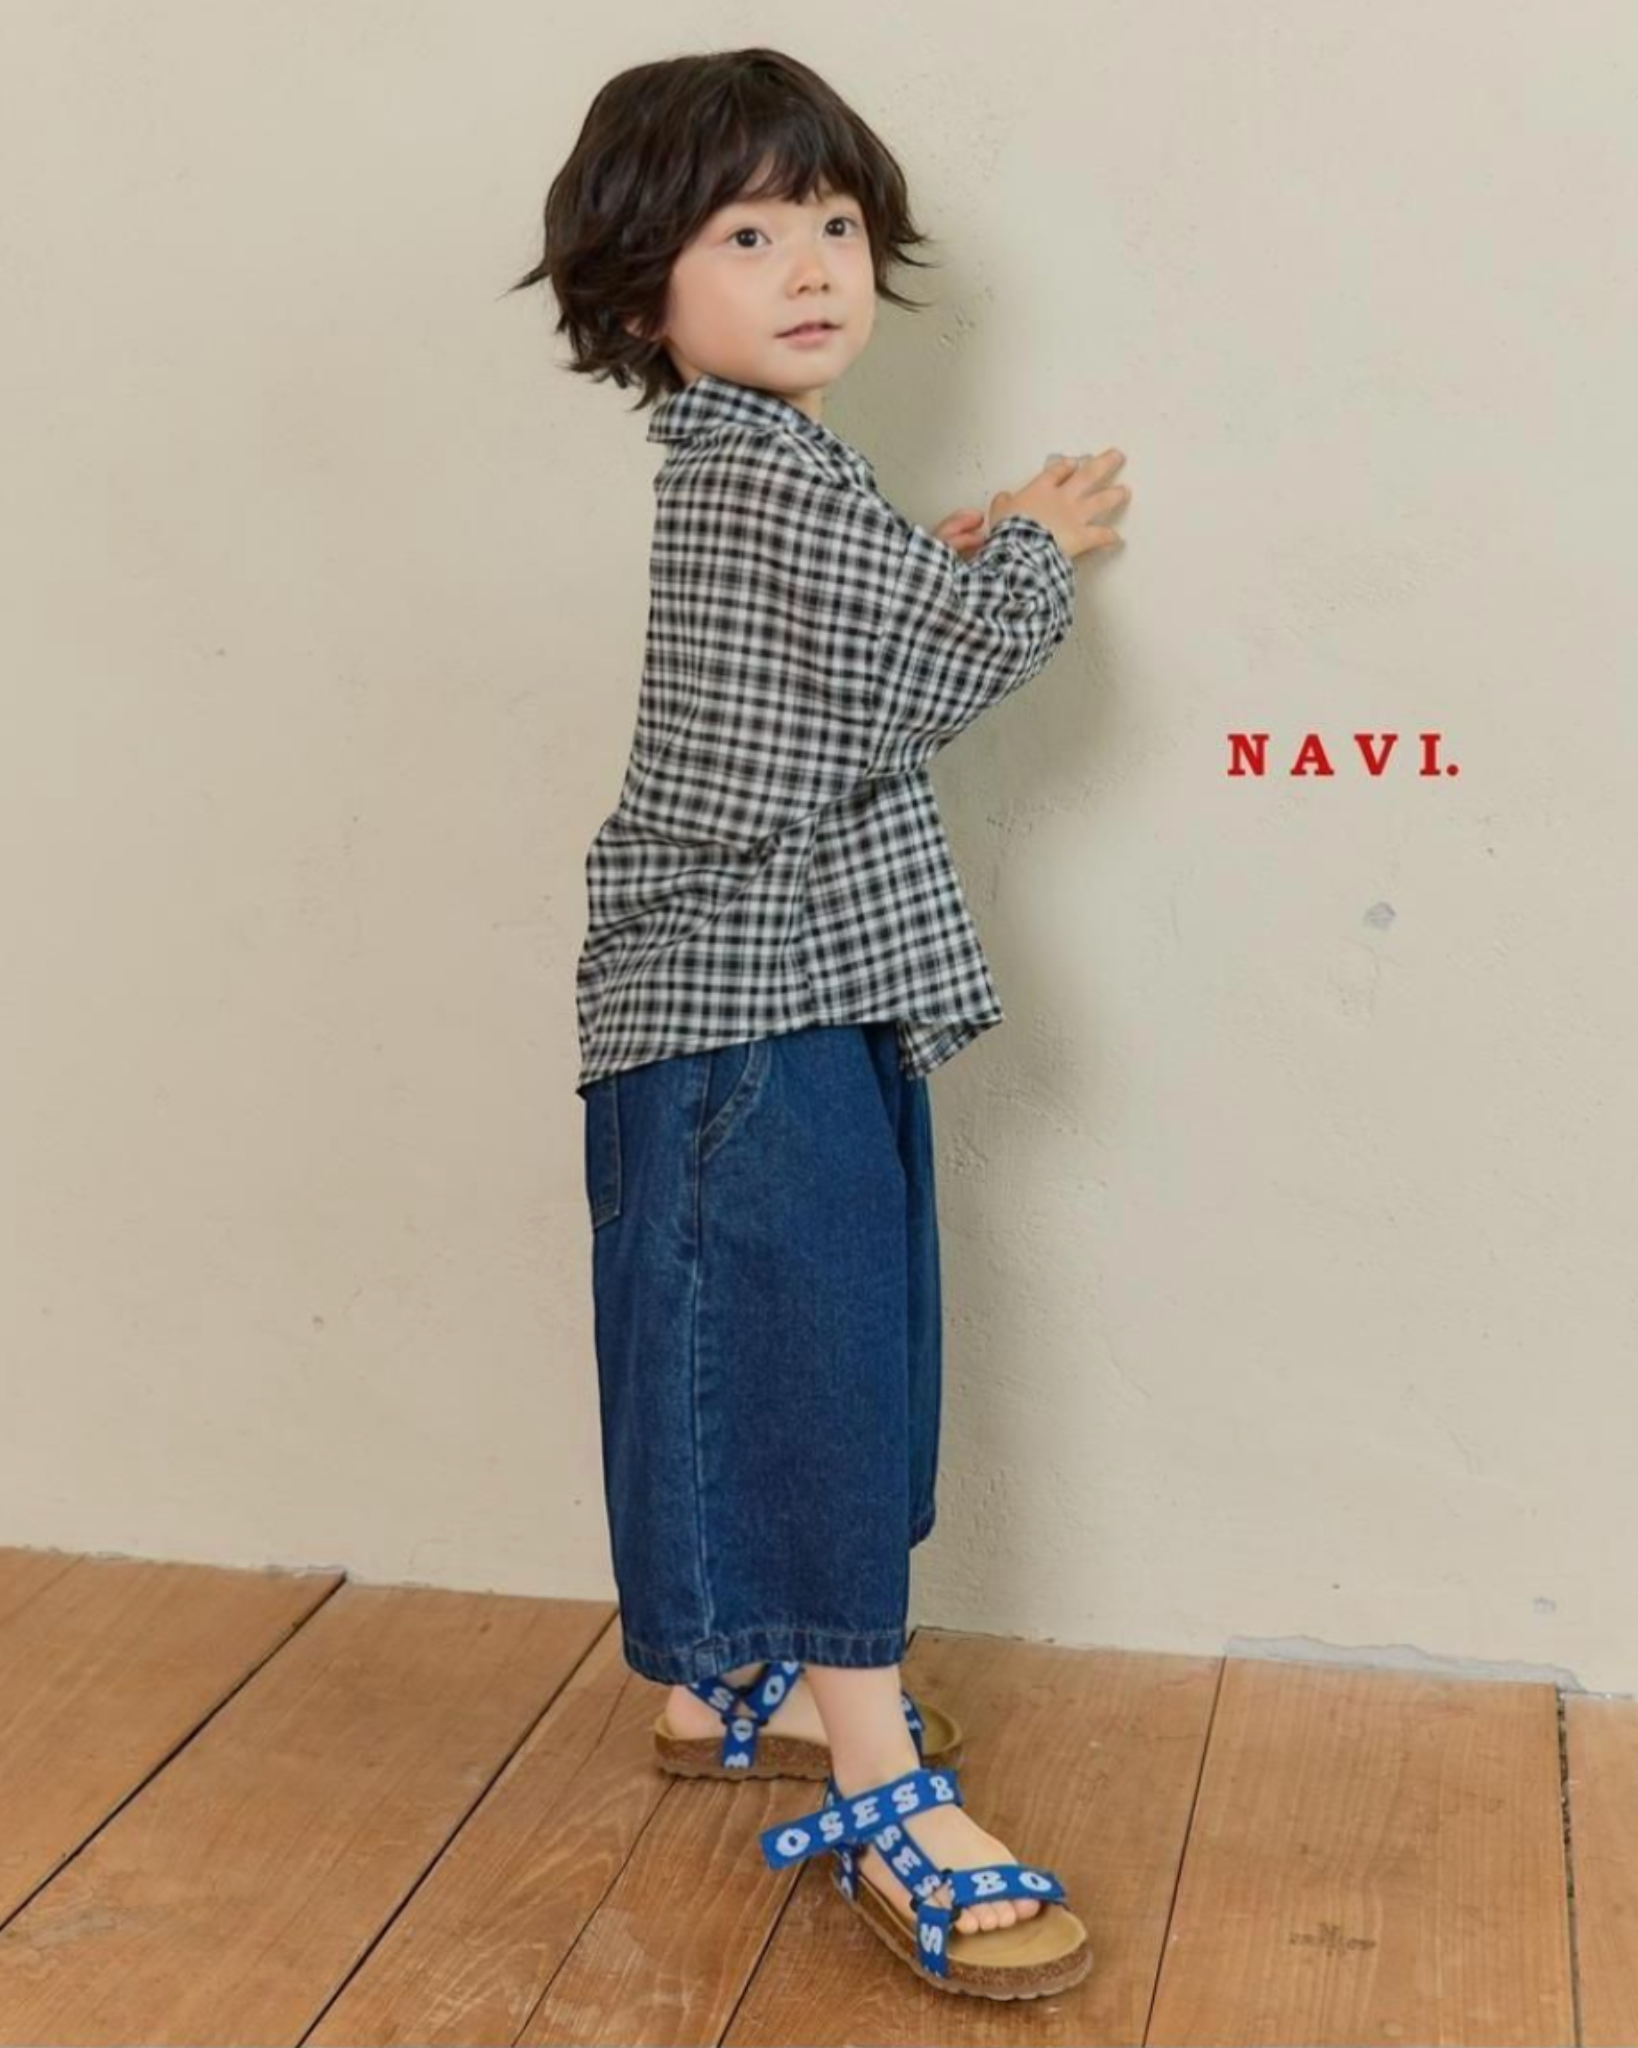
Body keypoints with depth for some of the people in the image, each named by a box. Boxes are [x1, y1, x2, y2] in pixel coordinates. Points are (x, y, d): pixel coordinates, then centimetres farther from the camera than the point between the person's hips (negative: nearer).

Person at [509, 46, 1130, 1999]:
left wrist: (958, 562, 7)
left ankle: (730, 1684, 32)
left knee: (763, 1358, 17)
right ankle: (888, 1799, -2)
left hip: (796, 985, 10)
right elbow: (945, 669, -13)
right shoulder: (779, 474, -15)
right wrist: (1031, 554, 4)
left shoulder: (730, 466, 15)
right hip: (758, 1005, -10)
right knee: (806, 1356, -8)